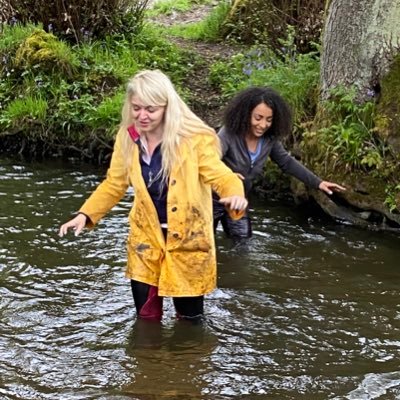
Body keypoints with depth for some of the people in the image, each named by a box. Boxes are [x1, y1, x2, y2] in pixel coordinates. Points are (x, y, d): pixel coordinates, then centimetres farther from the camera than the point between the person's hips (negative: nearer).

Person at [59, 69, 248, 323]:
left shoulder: (194, 138, -18)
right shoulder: (127, 138, -4)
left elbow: (220, 175, -20)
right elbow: (114, 185, 6)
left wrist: (235, 195, -43)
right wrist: (86, 215, -7)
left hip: (187, 239, -3)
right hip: (146, 237, 4)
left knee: (190, 319, 11)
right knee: (145, 317, 15)